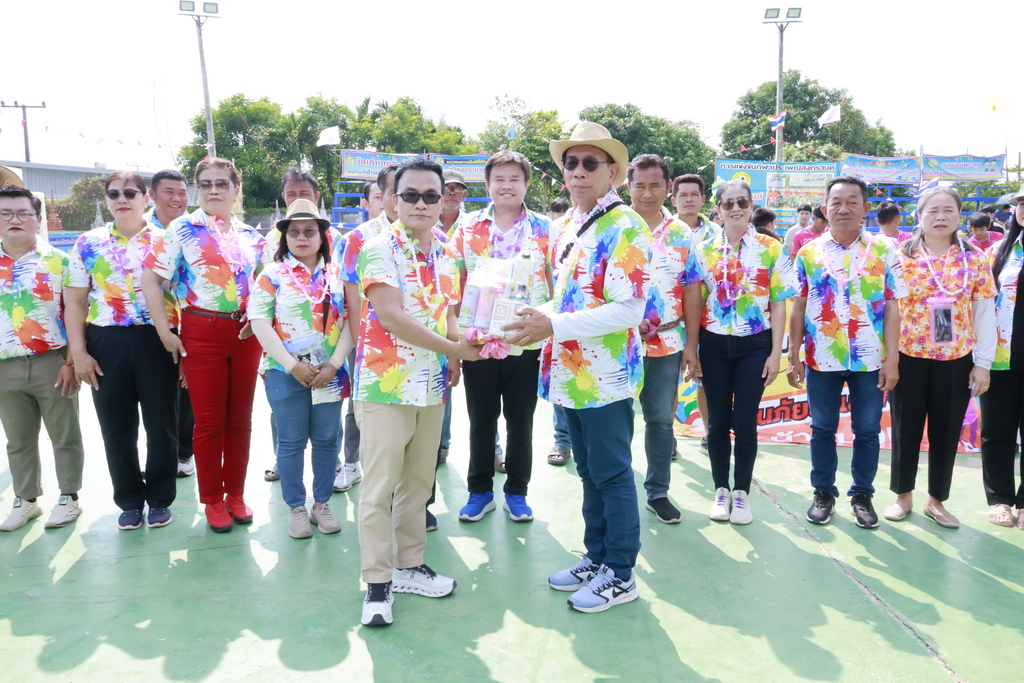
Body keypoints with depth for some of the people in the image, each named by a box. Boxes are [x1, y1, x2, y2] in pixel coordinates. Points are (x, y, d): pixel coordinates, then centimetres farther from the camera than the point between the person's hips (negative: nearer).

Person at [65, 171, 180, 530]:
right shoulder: (88, 243, 8)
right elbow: (75, 302, 6)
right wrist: (78, 353, -2)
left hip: (157, 340, -2)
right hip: (106, 343, 2)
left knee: (161, 423, 6)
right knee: (117, 428, 9)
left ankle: (160, 499, 22)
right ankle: (130, 501, 25)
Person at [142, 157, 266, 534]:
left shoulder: (251, 235, 10)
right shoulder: (182, 229, -1)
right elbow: (151, 280, -5)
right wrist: (164, 332, -10)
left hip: (245, 333, 3)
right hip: (202, 332, -3)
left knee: (240, 418, 9)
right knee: (209, 420, 3)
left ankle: (236, 495, 23)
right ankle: (213, 500, 17)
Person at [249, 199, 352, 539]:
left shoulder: (338, 274, 6)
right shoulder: (272, 274, 0)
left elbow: (350, 321, 2)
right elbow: (260, 324, -6)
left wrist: (333, 365, -8)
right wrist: (293, 366, -12)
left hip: (330, 373, 2)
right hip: (286, 372, -2)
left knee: (327, 439, 8)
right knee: (291, 442, 6)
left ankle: (322, 504, 23)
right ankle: (296, 509, 19)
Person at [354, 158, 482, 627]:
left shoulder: (446, 255, 10)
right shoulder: (379, 249, -10)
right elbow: (391, 316, -19)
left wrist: (466, 345, -6)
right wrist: (453, 349, -14)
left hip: (433, 387, 6)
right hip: (385, 385, -6)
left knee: (419, 482, 15)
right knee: (379, 488, 0)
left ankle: (409, 566, 29)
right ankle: (377, 583, 13)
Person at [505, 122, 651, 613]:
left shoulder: (626, 227, -14)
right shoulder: (571, 225, 13)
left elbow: (628, 310, -22)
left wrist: (553, 325, -23)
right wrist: (540, 318, 3)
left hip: (605, 376, -8)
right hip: (571, 373, 8)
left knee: (612, 474, 4)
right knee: (589, 472, 18)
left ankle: (620, 575, 20)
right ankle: (596, 558, 34)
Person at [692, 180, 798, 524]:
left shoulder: (771, 248, 0)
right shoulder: (704, 250, 4)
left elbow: (778, 303, -1)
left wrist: (775, 353, -5)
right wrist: (691, 349, 1)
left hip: (755, 345, -1)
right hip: (714, 345, 2)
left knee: (745, 422, 2)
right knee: (718, 421, 7)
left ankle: (741, 492, 19)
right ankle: (721, 490, 23)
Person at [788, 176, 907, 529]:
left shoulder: (884, 250, 0)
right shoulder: (808, 252, 2)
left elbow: (892, 307, -2)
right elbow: (799, 307, 4)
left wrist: (892, 359, -7)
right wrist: (794, 357, 1)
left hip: (870, 359, 0)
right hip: (821, 358, 1)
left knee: (867, 431, 10)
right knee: (822, 429, 11)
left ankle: (862, 496, 26)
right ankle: (823, 493, 26)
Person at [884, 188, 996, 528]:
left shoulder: (976, 259, 3)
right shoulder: (899, 257, -2)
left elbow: (985, 314, 3)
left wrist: (983, 363, -1)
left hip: (957, 359, 2)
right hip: (908, 357, -1)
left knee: (946, 431, 9)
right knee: (906, 428, 7)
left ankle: (936, 500, 25)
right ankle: (903, 495, 24)